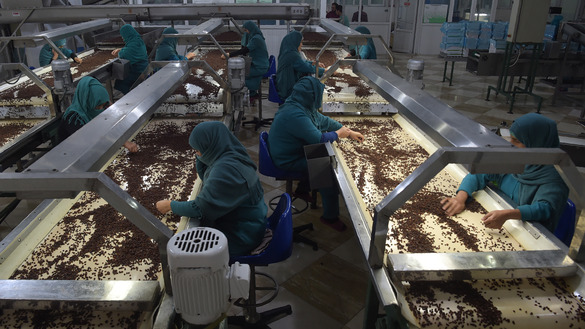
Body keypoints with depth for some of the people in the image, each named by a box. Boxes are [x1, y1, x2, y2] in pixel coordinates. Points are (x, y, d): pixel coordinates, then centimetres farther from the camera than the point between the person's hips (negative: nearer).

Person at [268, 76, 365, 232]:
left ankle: (302, 190, 32)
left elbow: (324, 120, 12)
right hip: (288, 161, -10)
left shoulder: (302, 107, 1)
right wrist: (338, 134, -10)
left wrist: (350, 133, 11)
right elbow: (319, 139, -29)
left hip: (294, 152, 10)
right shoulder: (296, 115, -31)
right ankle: (330, 216, 3)